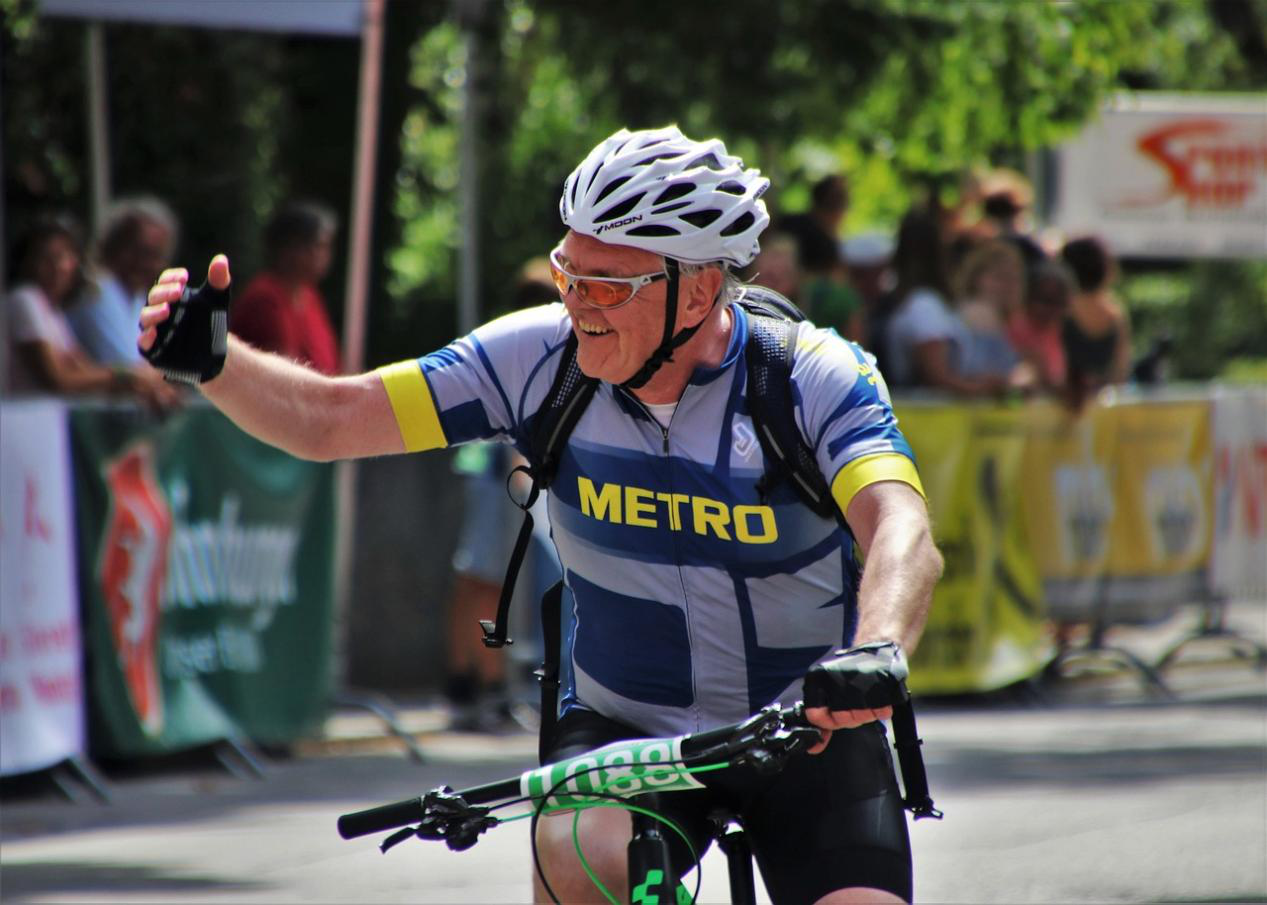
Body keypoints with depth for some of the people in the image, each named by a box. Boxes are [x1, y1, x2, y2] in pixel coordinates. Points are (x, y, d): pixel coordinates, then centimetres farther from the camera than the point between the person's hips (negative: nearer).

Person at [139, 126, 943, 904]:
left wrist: (874, 652, -57)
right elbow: (328, 420, -9)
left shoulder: (817, 379, -18)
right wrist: (212, 361, -29)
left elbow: (904, 535, -36)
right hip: (624, 727, 1)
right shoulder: (544, 356, -11)